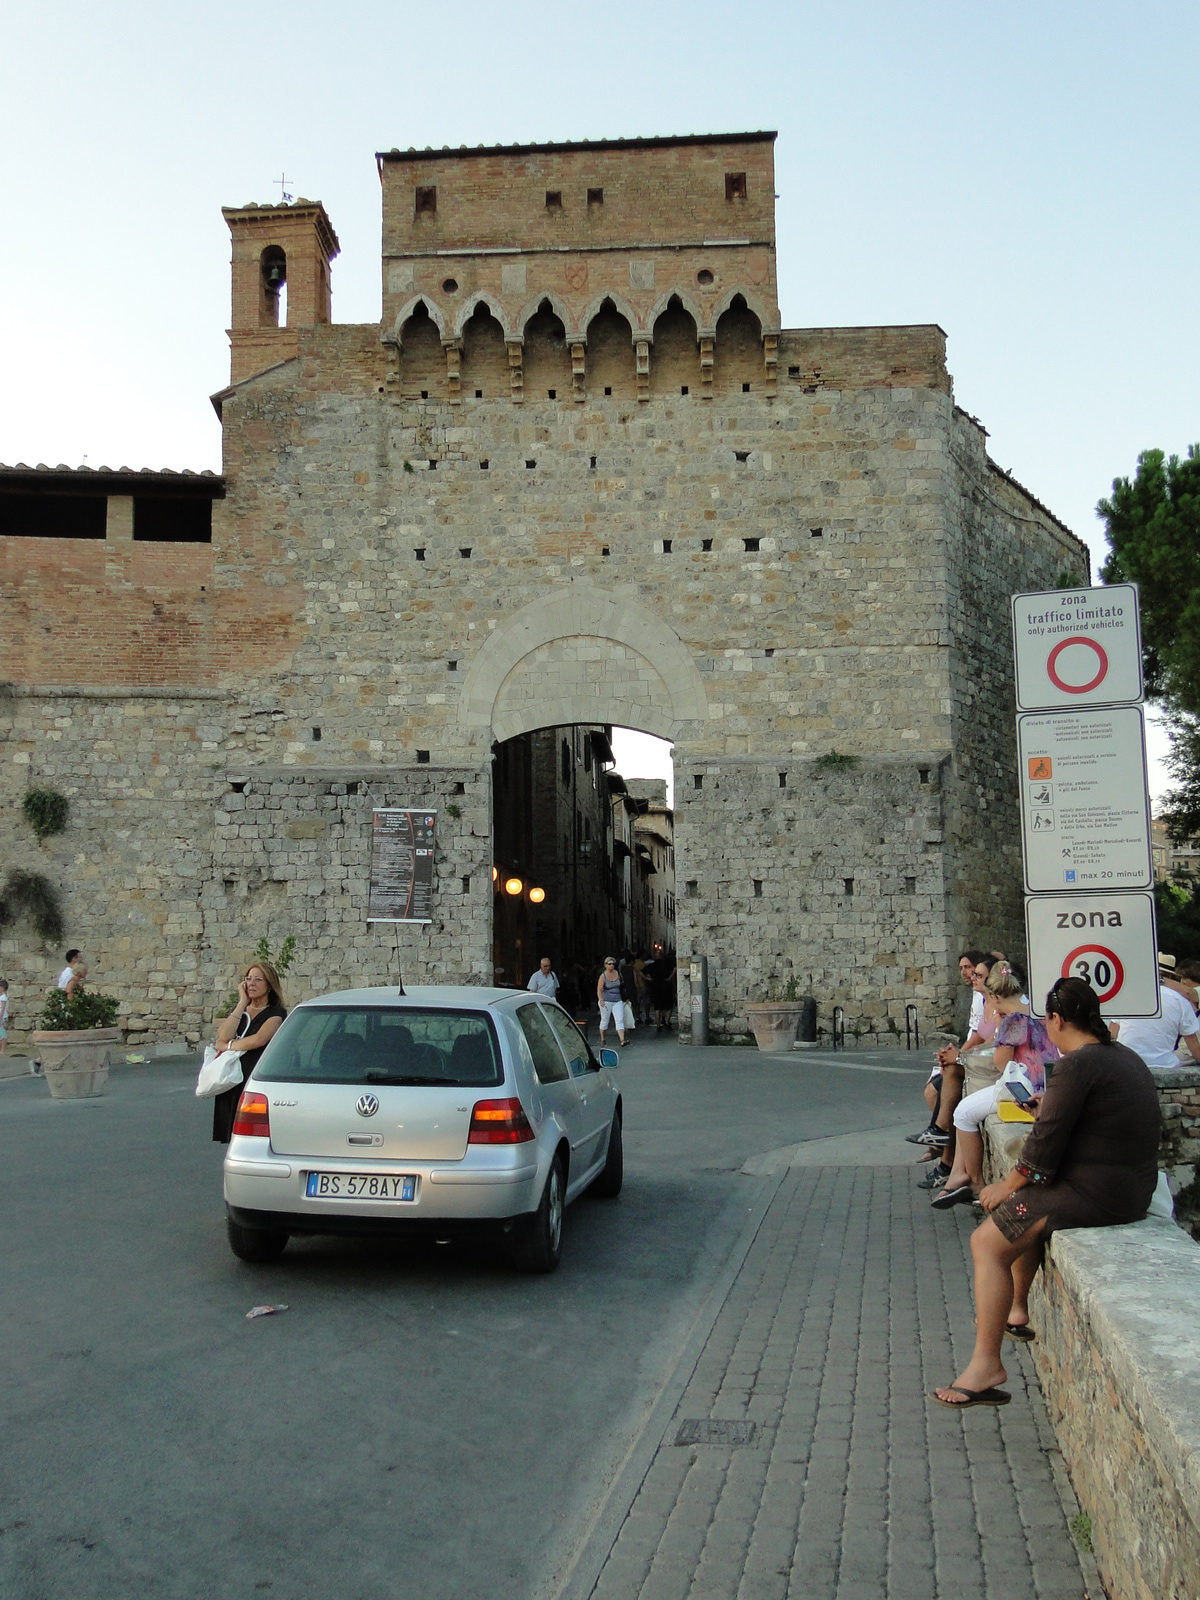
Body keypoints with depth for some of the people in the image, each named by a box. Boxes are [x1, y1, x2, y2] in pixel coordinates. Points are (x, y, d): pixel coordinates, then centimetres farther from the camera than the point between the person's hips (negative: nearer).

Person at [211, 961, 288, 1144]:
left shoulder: (276, 1013, 2)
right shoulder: (239, 1010, 20)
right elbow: (223, 1036, 0)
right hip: (231, 1084, 6)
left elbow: (259, 1040, -15)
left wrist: (227, 1045, -3)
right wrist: (242, 1002, 1)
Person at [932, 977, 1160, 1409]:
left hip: (1096, 1194, -10)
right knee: (1024, 1209, 30)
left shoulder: (1077, 1065, -19)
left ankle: (986, 1365, -8)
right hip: (1132, 1189, 10)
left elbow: (1045, 1144, -18)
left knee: (988, 1241, -9)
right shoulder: (1125, 1057, 10)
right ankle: (1016, 1312, 42)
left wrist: (1007, 1187, -5)